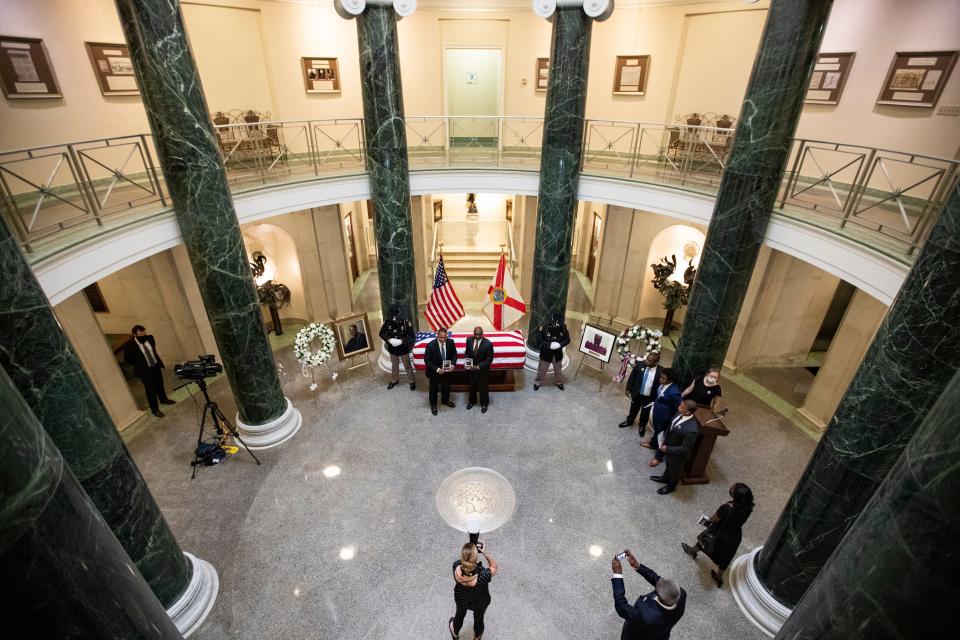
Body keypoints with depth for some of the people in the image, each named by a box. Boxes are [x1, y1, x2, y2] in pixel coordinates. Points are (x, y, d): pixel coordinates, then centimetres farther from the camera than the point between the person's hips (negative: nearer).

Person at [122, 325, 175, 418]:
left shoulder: (150, 338, -10)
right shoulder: (129, 346, -23)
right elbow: (127, 360, -7)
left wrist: (159, 362, 9)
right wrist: (139, 365, -2)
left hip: (156, 366, 5)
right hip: (144, 371, -5)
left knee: (160, 384, 23)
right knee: (150, 389, 5)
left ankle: (163, 399, 46)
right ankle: (155, 409, 20)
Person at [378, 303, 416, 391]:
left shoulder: (406, 321, -21)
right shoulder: (388, 322, -13)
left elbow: (412, 335, -19)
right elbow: (381, 333, -5)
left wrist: (401, 341, -30)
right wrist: (389, 340, -22)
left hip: (404, 348, -3)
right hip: (392, 348, 3)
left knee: (407, 366, 14)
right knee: (394, 365, 23)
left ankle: (412, 381, 33)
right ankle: (394, 380, 44)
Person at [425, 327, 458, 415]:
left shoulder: (450, 342, -16)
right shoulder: (431, 345, -27)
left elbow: (454, 355, -1)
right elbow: (427, 360, -21)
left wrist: (452, 365, -17)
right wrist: (437, 369, -28)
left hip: (447, 370, 4)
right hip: (434, 371, -4)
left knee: (446, 386, 25)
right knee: (434, 388, 17)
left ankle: (445, 400, 53)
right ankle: (433, 405, 40)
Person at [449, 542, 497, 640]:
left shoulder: (456, 567, -38)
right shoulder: (483, 576, -45)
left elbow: (461, 561, -13)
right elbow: (494, 567, -23)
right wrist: (486, 555, -30)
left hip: (461, 599, 2)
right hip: (479, 602, -2)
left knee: (460, 615, 34)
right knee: (478, 619, 32)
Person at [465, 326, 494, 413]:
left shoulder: (488, 344, -25)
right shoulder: (469, 340, -12)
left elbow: (489, 359, -18)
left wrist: (478, 366, -25)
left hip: (483, 370, -3)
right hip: (471, 368, 3)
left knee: (483, 387, 16)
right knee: (472, 386, 23)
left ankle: (484, 404, 40)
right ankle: (472, 401, 48)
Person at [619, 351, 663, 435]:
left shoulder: (661, 371, -24)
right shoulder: (640, 364, -16)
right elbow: (632, 377, -4)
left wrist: (656, 399, -10)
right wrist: (628, 389, -1)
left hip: (649, 397, -2)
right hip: (637, 394, 2)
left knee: (645, 413, 21)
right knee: (633, 409, 26)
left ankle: (642, 426, 48)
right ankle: (629, 421, 53)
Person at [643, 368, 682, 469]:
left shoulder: (674, 392, -36)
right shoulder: (662, 384, -13)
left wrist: (672, 421, -16)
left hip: (664, 418, -7)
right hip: (656, 413, 7)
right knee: (656, 430, 32)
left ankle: (658, 456, 36)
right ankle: (652, 444, 59)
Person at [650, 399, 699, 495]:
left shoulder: (691, 430, -42)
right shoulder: (680, 414, -20)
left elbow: (684, 449, -30)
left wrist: (667, 449, -22)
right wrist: (664, 438, -1)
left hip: (677, 454, -6)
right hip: (669, 446, 6)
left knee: (674, 470, 24)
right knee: (668, 465, 33)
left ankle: (671, 486, 52)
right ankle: (665, 478, 61)